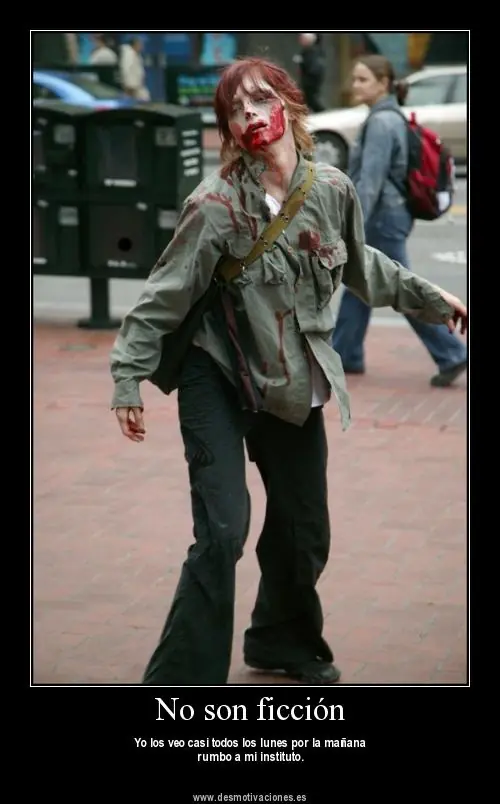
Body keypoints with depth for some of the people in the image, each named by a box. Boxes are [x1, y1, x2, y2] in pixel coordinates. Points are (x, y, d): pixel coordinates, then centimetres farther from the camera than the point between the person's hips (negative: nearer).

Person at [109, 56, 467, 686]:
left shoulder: (333, 190, -5)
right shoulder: (216, 204, -18)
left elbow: (361, 265, 15)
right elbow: (165, 295, -14)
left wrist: (429, 298, 23)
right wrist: (128, 378, -17)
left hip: (296, 385, 5)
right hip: (218, 378, -5)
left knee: (304, 532, 15)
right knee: (222, 532, -17)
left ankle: (285, 642, 41)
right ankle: (182, 676, -7)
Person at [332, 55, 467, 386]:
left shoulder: (382, 122, -18)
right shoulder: (391, 118, 12)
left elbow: (370, 179, -24)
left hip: (383, 218, -10)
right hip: (389, 214, 10)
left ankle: (451, 355, 0)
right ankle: (345, 355, 21)